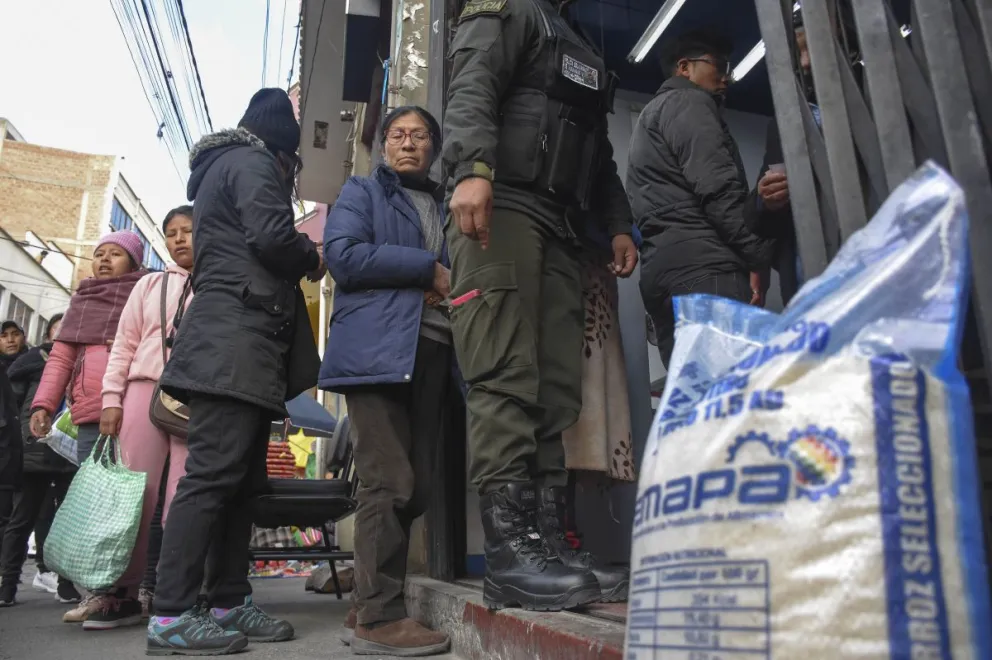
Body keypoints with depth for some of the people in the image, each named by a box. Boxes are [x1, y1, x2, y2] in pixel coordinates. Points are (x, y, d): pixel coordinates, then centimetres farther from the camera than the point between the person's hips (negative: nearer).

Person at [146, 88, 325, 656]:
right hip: (238, 341, -10)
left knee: (241, 479, 6)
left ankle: (229, 603, 9)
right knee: (214, 474, -13)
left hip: (234, 346, 10)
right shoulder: (253, 163, 0)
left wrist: (300, 255, 20)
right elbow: (271, 236, -15)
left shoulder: (224, 167, 30)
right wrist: (313, 256, 4)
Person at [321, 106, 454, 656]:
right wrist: (427, 268, -6)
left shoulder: (446, 207, 27)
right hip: (377, 349, -6)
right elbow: (343, 255, -5)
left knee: (417, 485, 4)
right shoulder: (361, 192, 13)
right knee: (388, 482, -10)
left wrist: (447, 290, 0)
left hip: (433, 352, 6)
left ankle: (370, 601, 15)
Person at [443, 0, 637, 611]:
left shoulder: (585, 50, 37)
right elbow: (471, 91, -6)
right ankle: (509, 548, -18)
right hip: (499, 205, -7)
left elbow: (600, 154, 33)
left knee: (559, 386, -4)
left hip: (558, 223, 8)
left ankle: (537, 533, -2)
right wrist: (473, 168, -25)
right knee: (506, 377, -17)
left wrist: (619, 224, 18)